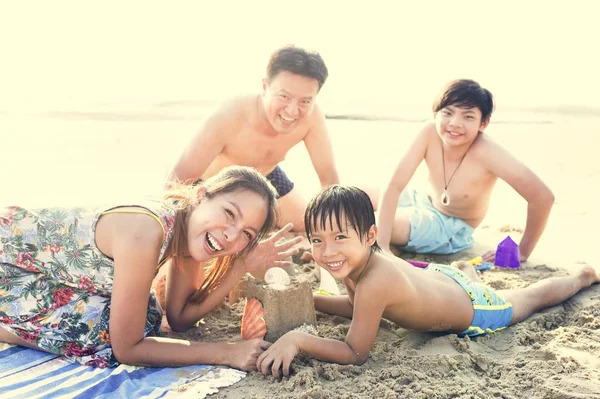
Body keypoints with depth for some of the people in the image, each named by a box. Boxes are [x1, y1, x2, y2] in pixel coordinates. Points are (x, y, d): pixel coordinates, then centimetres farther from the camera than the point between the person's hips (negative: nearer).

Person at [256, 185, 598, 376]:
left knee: (530, 297, 26)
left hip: (476, 312, -4)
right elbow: (354, 306, -2)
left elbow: (356, 353, -39)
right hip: (442, 276, 4)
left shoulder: (373, 282, -45)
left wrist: (298, 339, -48)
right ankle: (468, 267, 65)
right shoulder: (353, 263, -22)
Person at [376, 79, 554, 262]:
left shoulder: (485, 152, -33)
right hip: (425, 204, 5)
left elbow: (543, 196, -30)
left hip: (451, 227, -5)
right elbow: (394, 186, -22)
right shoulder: (430, 133, -22)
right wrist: (383, 246, -30)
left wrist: (522, 252, -19)